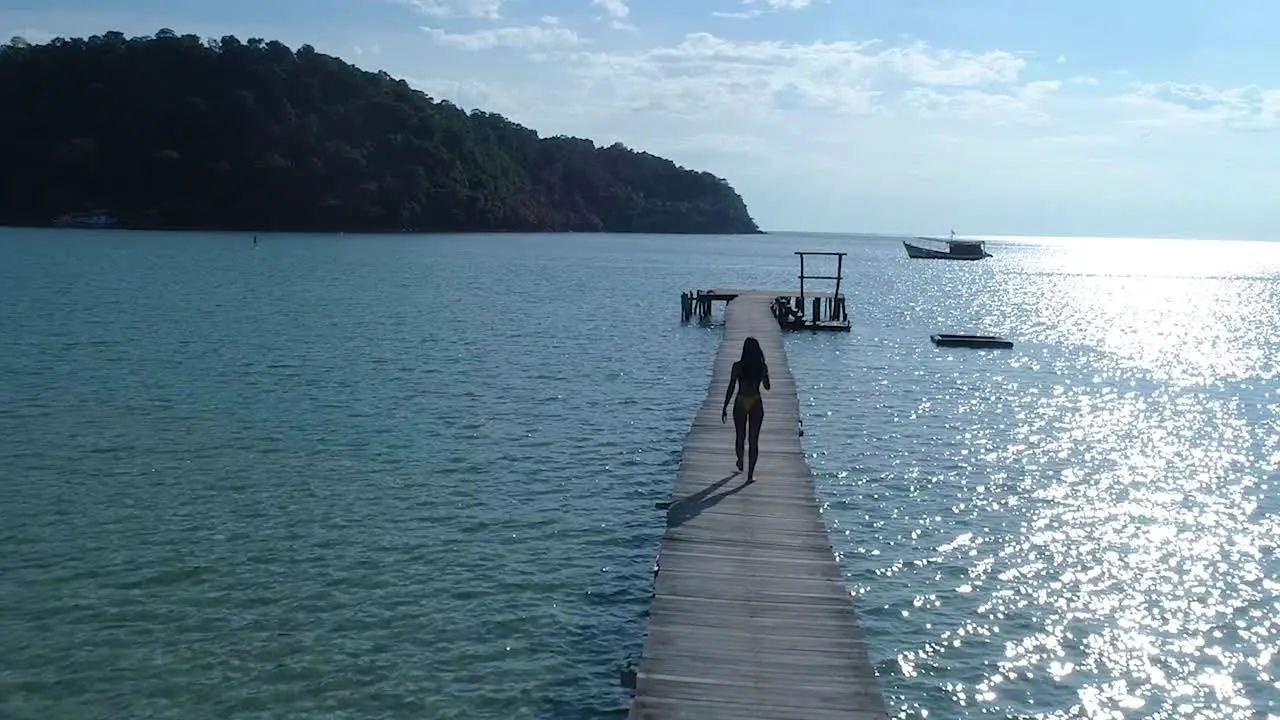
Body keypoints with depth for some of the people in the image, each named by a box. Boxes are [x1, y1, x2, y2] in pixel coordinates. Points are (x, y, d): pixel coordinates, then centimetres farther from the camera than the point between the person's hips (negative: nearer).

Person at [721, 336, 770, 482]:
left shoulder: (737, 366, -10)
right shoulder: (763, 367, -7)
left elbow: (731, 388, -8)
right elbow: (767, 387, 5)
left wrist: (725, 407, -1)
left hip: (740, 404, 0)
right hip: (756, 404, 0)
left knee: (740, 437, 19)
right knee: (754, 440, 4)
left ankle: (740, 464, 41)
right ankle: (750, 473, 0)